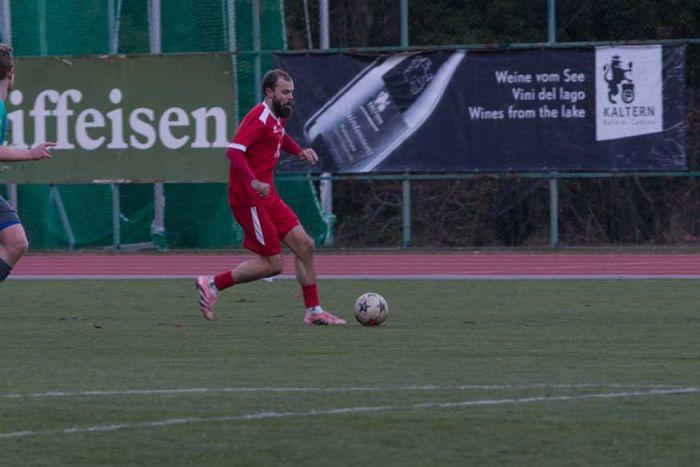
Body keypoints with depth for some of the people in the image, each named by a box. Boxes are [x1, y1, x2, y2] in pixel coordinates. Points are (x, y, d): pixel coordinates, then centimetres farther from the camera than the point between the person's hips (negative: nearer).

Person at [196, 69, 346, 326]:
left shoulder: (277, 117, 13)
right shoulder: (259, 118, -16)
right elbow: (234, 151, -29)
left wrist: (299, 151, 18)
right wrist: (254, 182, -41)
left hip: (268, 197, 10)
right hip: (250, 199, -10)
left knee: (304, 245, 4)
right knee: (272, 264, -9)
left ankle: (313, 311, 9)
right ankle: (212, 284, 3)